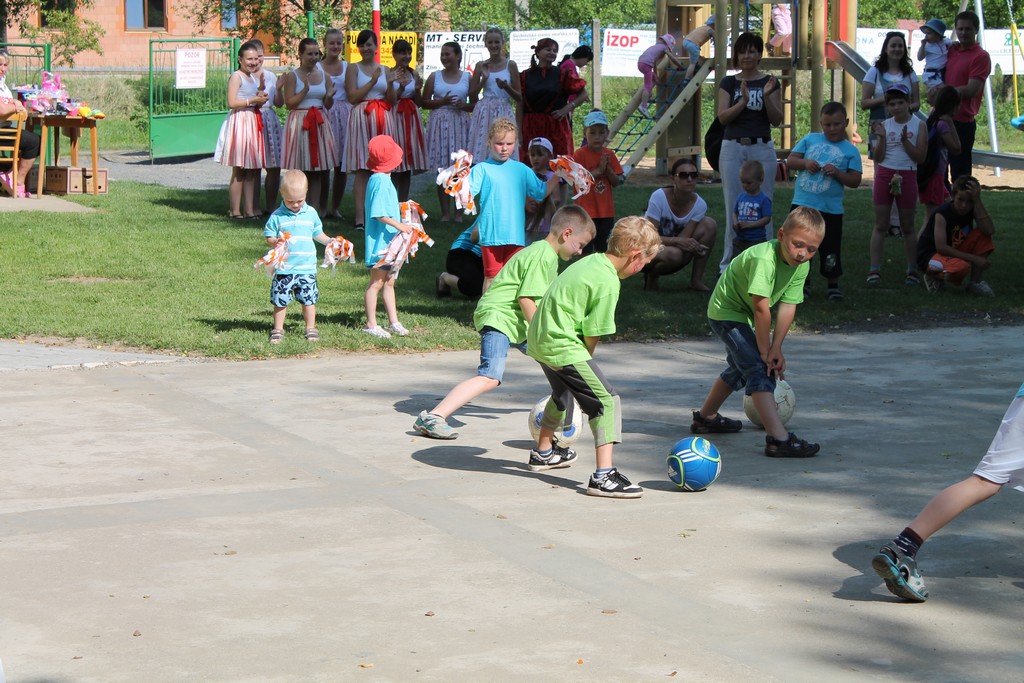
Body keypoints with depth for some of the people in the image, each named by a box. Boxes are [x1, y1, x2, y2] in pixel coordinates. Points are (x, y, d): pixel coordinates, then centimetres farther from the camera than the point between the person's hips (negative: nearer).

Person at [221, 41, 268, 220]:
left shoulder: (254, 77, 18)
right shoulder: (236, 77, -8)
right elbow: (232, 103, -17)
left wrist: (261, 96, 5)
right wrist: (254, 100, -17)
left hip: (254, 123, 8)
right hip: (240, 122, -8)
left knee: (252, 170, 7)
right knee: (239, 171, -6)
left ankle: (250, 210, 10)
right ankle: (235, 210, -3)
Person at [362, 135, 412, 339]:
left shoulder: (380, 179, 10)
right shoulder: (381, 181, -20)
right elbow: (378, 214, -24)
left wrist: (399, 209, 14)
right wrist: (399, 225, -23)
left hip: (388, 241, 10)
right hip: (380, 241, -10)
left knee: (389, 282, 16)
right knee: (376, 283, -2)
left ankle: (393, 322, 24)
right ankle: (371, 325, 5)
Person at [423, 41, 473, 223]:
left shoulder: (467, 77, 8)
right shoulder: (434, 77, 9)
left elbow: (475, 104, 10)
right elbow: (424, 102, 6)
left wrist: (464, 105, -10)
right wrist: (442, 102, -8)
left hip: (460, 123, 0)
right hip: (440, 124, 0)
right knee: (442, 169, -2)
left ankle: (459, 211, 3)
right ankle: (445, 212, 2)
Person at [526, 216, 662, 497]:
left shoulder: (592, 261, 8)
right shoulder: (608, 282, -20)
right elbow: (592, 334, -17)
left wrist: (582, 359, 17)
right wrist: (586, 361, 3)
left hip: (538, 336, 10)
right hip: (563, 346, -10)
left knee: (562, 394, 33)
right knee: (607, 401, -10)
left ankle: (543, 453, 53)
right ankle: (603, 476, -18)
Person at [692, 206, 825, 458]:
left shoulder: (801, 266, -11)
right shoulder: (764, 258, -35)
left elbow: (787, 305, -13)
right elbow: (761, 307, -36)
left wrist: (776, 348, -20)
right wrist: (765, 351, -30)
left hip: (743, 316, 10)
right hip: (726, 311, -10)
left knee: (740, 368, 27)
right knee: (759, 369, -21)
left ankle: (705, 418, 48)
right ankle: (779, 439, -29)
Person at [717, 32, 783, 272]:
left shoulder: (770, 82, 5)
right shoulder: (729, 83, 6)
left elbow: (776, 120, -1)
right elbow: (722, 117, -5)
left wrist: (767, 96, -16)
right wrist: (743, 101, -20)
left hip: (762, 147, 0)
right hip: (733, 147, 0)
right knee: (733, 206, 0)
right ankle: (729, 260, 7)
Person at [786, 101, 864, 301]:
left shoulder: (850, 150, 1)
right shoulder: (809, 139, 7)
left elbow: (855, 181, -3)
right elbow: (790, 160, 6)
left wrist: (838, 173, -18)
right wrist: (805, 163, -13)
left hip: (831, 209, -2)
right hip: (802, 204, 2)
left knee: (830, 250, 3)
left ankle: (833, 285, 19)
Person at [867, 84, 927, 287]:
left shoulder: (919, 126, -2)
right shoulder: (884, 125, 3)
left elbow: (920, 157, -7)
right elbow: (878, 158, -1)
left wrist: (905, 141, -18)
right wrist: (881, 137, -15)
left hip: (907, 177, -2)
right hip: (884, 175, 2)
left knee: (907, 227, 6)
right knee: (880, 225, 2)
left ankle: (912, 270, 12)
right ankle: (874, 270, 3)